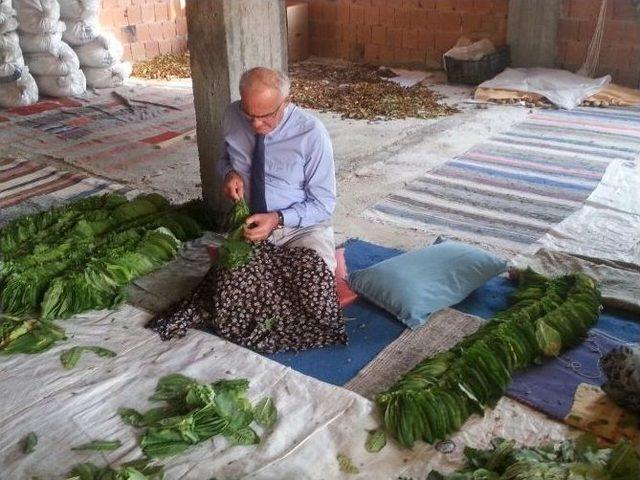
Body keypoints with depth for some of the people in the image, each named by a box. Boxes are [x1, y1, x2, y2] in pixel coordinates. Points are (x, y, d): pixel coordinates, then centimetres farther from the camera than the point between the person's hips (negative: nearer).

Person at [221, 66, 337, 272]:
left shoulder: (311, 133, -17)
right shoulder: (232, 116, -5)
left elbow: (323, 204, -10)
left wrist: (277, 219, -24)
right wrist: (230, 173, -7)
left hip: (301, 227, -3)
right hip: (247, 224, 3)